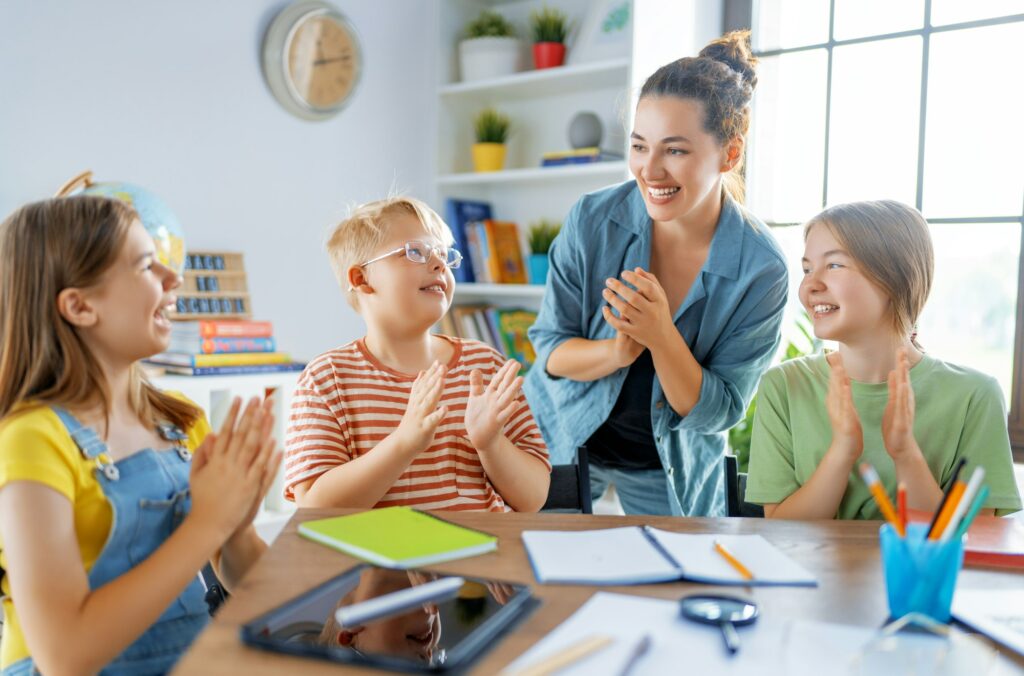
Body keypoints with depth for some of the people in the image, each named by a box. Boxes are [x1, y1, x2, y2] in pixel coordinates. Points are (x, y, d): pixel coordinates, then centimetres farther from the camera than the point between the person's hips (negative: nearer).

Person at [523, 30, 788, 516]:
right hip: (565, 439, 1)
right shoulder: (592, 221, -18)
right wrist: (617, 352, -32)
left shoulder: (762, 269, -20)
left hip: (671, 469, 0)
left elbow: (717, 413, -17)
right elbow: (550, 350, -11)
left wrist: (661, 337, -34)